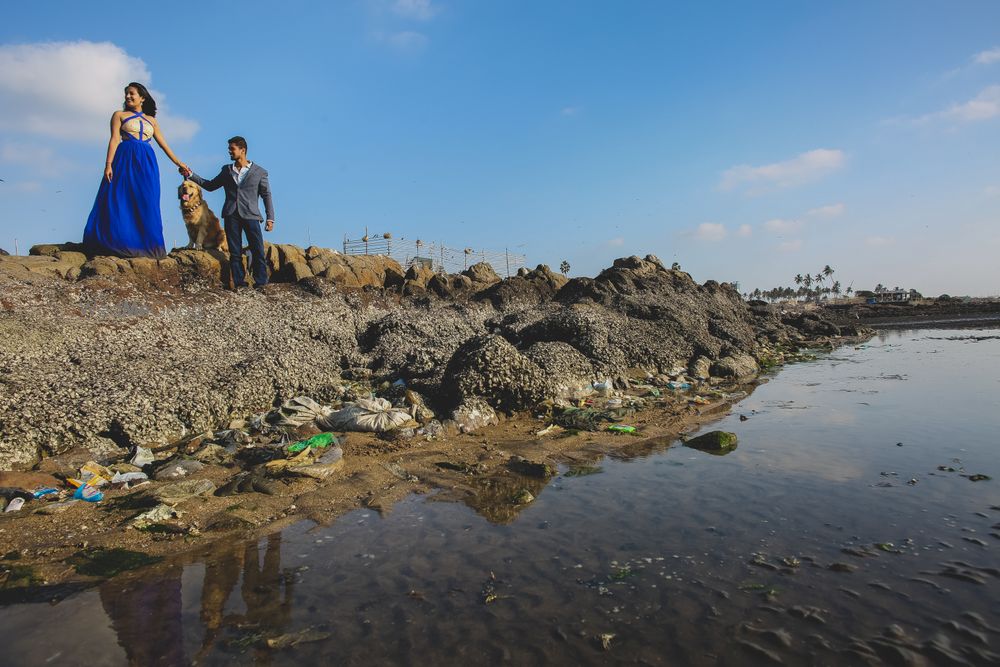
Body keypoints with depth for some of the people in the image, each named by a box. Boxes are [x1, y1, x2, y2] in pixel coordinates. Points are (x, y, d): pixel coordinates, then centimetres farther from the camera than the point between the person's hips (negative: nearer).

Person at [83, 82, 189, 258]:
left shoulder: (151, 120, 20)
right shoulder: (119, 115, 12)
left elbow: (163, 144, 22)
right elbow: (114, 139, 1)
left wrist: (178, 162, 16)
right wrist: (108, 164, -10)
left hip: (147, 162, 2)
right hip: (125, 159, -2)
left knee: (146, 205, -3)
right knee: (120, 202, -8)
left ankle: (144, 247, -2)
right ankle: (117, 246, -9)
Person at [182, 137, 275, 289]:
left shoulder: (259, 172, 6)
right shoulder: (226, 170, 17)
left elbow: (266, 195, 5)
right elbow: (210, 185, 22)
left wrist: (270, 218, -2)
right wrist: (191, 175, 13)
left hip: (250, 215, -3)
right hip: (231, 215, 3)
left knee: (258, 251, -8)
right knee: (235, 252, 2)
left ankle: (260, 283, -4)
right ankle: (239, 283, 5)